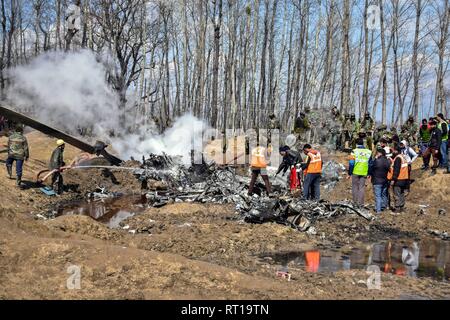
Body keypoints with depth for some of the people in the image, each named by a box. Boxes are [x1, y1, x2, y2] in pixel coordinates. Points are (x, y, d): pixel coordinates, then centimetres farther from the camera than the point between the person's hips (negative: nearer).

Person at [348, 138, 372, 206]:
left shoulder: (354, 151, -7)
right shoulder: (369, 152, 3)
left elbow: (351, 163, -8)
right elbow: (370, 163, 8)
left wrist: (349, 173, -1)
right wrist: (369, 173, 16)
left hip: (355, 172, -2)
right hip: (364, 173, 2)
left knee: (355, 186, 10)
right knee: (362, 187, 8)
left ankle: (355, 201, 10)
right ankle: (360, 203, 6)